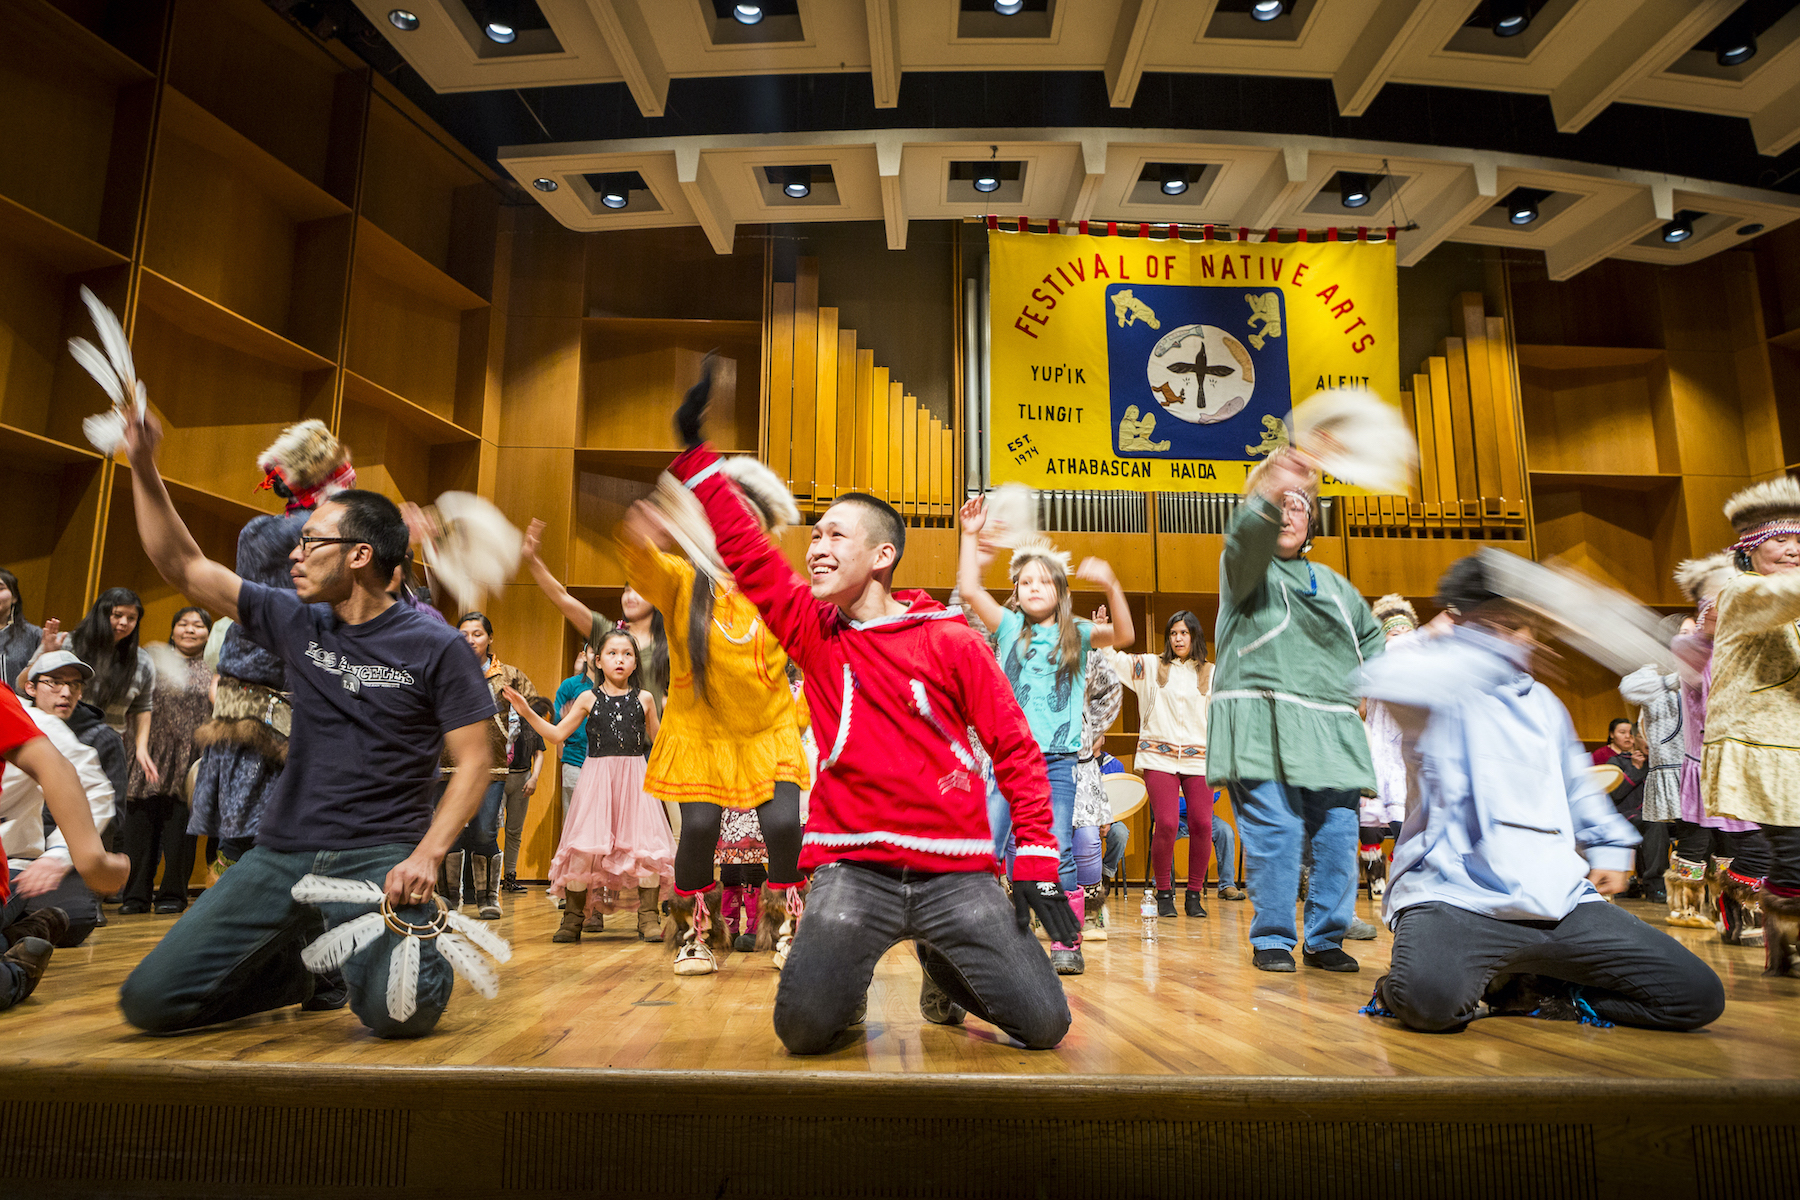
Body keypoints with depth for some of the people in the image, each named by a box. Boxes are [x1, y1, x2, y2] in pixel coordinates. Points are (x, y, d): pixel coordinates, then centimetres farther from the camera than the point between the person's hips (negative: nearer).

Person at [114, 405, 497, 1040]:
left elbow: (473, 762, -8)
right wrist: (143, 467, 4)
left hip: (379, 855, -5)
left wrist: (427, 856, -20)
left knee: (395, 1012, -27)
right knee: (148, 1002, -3)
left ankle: (416, 946, 10)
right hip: (281, 852, 5)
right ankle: (300, 963, 22)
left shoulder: (436, 648, -7)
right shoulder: (297, 623, 7)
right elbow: (183, 567, 12)